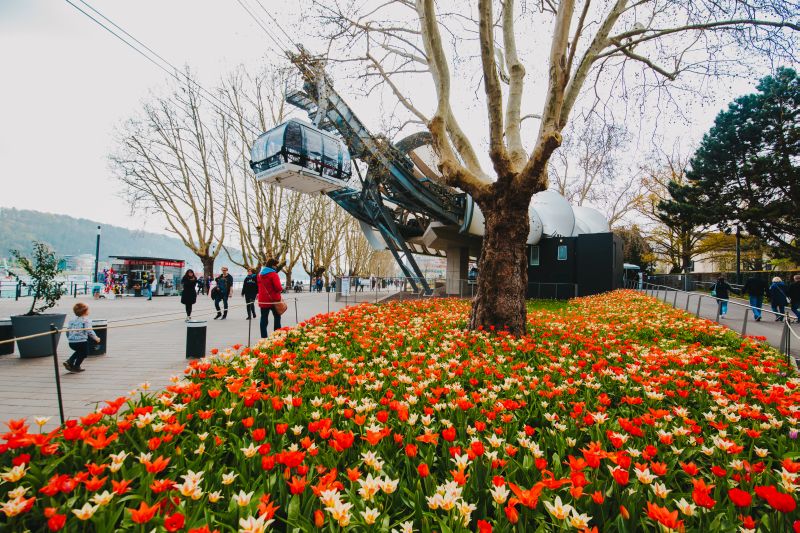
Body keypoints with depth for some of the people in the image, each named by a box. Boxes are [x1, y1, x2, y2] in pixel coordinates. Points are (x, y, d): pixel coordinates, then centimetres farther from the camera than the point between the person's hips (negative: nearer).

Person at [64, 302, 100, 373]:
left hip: (71, 342, 7)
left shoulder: (72, 320, 12)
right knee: (84, 353, 17)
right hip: (81, 341, -7)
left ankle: (69, 362, 20)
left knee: (79, 351, 32)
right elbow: (89, 331, -16)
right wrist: (96, 338, -6)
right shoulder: (86, 320, -8)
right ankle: (76, 367, 19)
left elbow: (67, 331, 14)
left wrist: (69, 338, 29)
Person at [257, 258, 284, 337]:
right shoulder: (273, 274, -13)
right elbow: (278, 287, -19)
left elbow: (259, 287, 19)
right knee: (277, 317, 10)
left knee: (264, 318, 5)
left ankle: (263, 337, 3)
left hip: (263, 300, 5)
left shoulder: (260, 274, 11)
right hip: (273, 299, -5)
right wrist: (281, 289, 0)